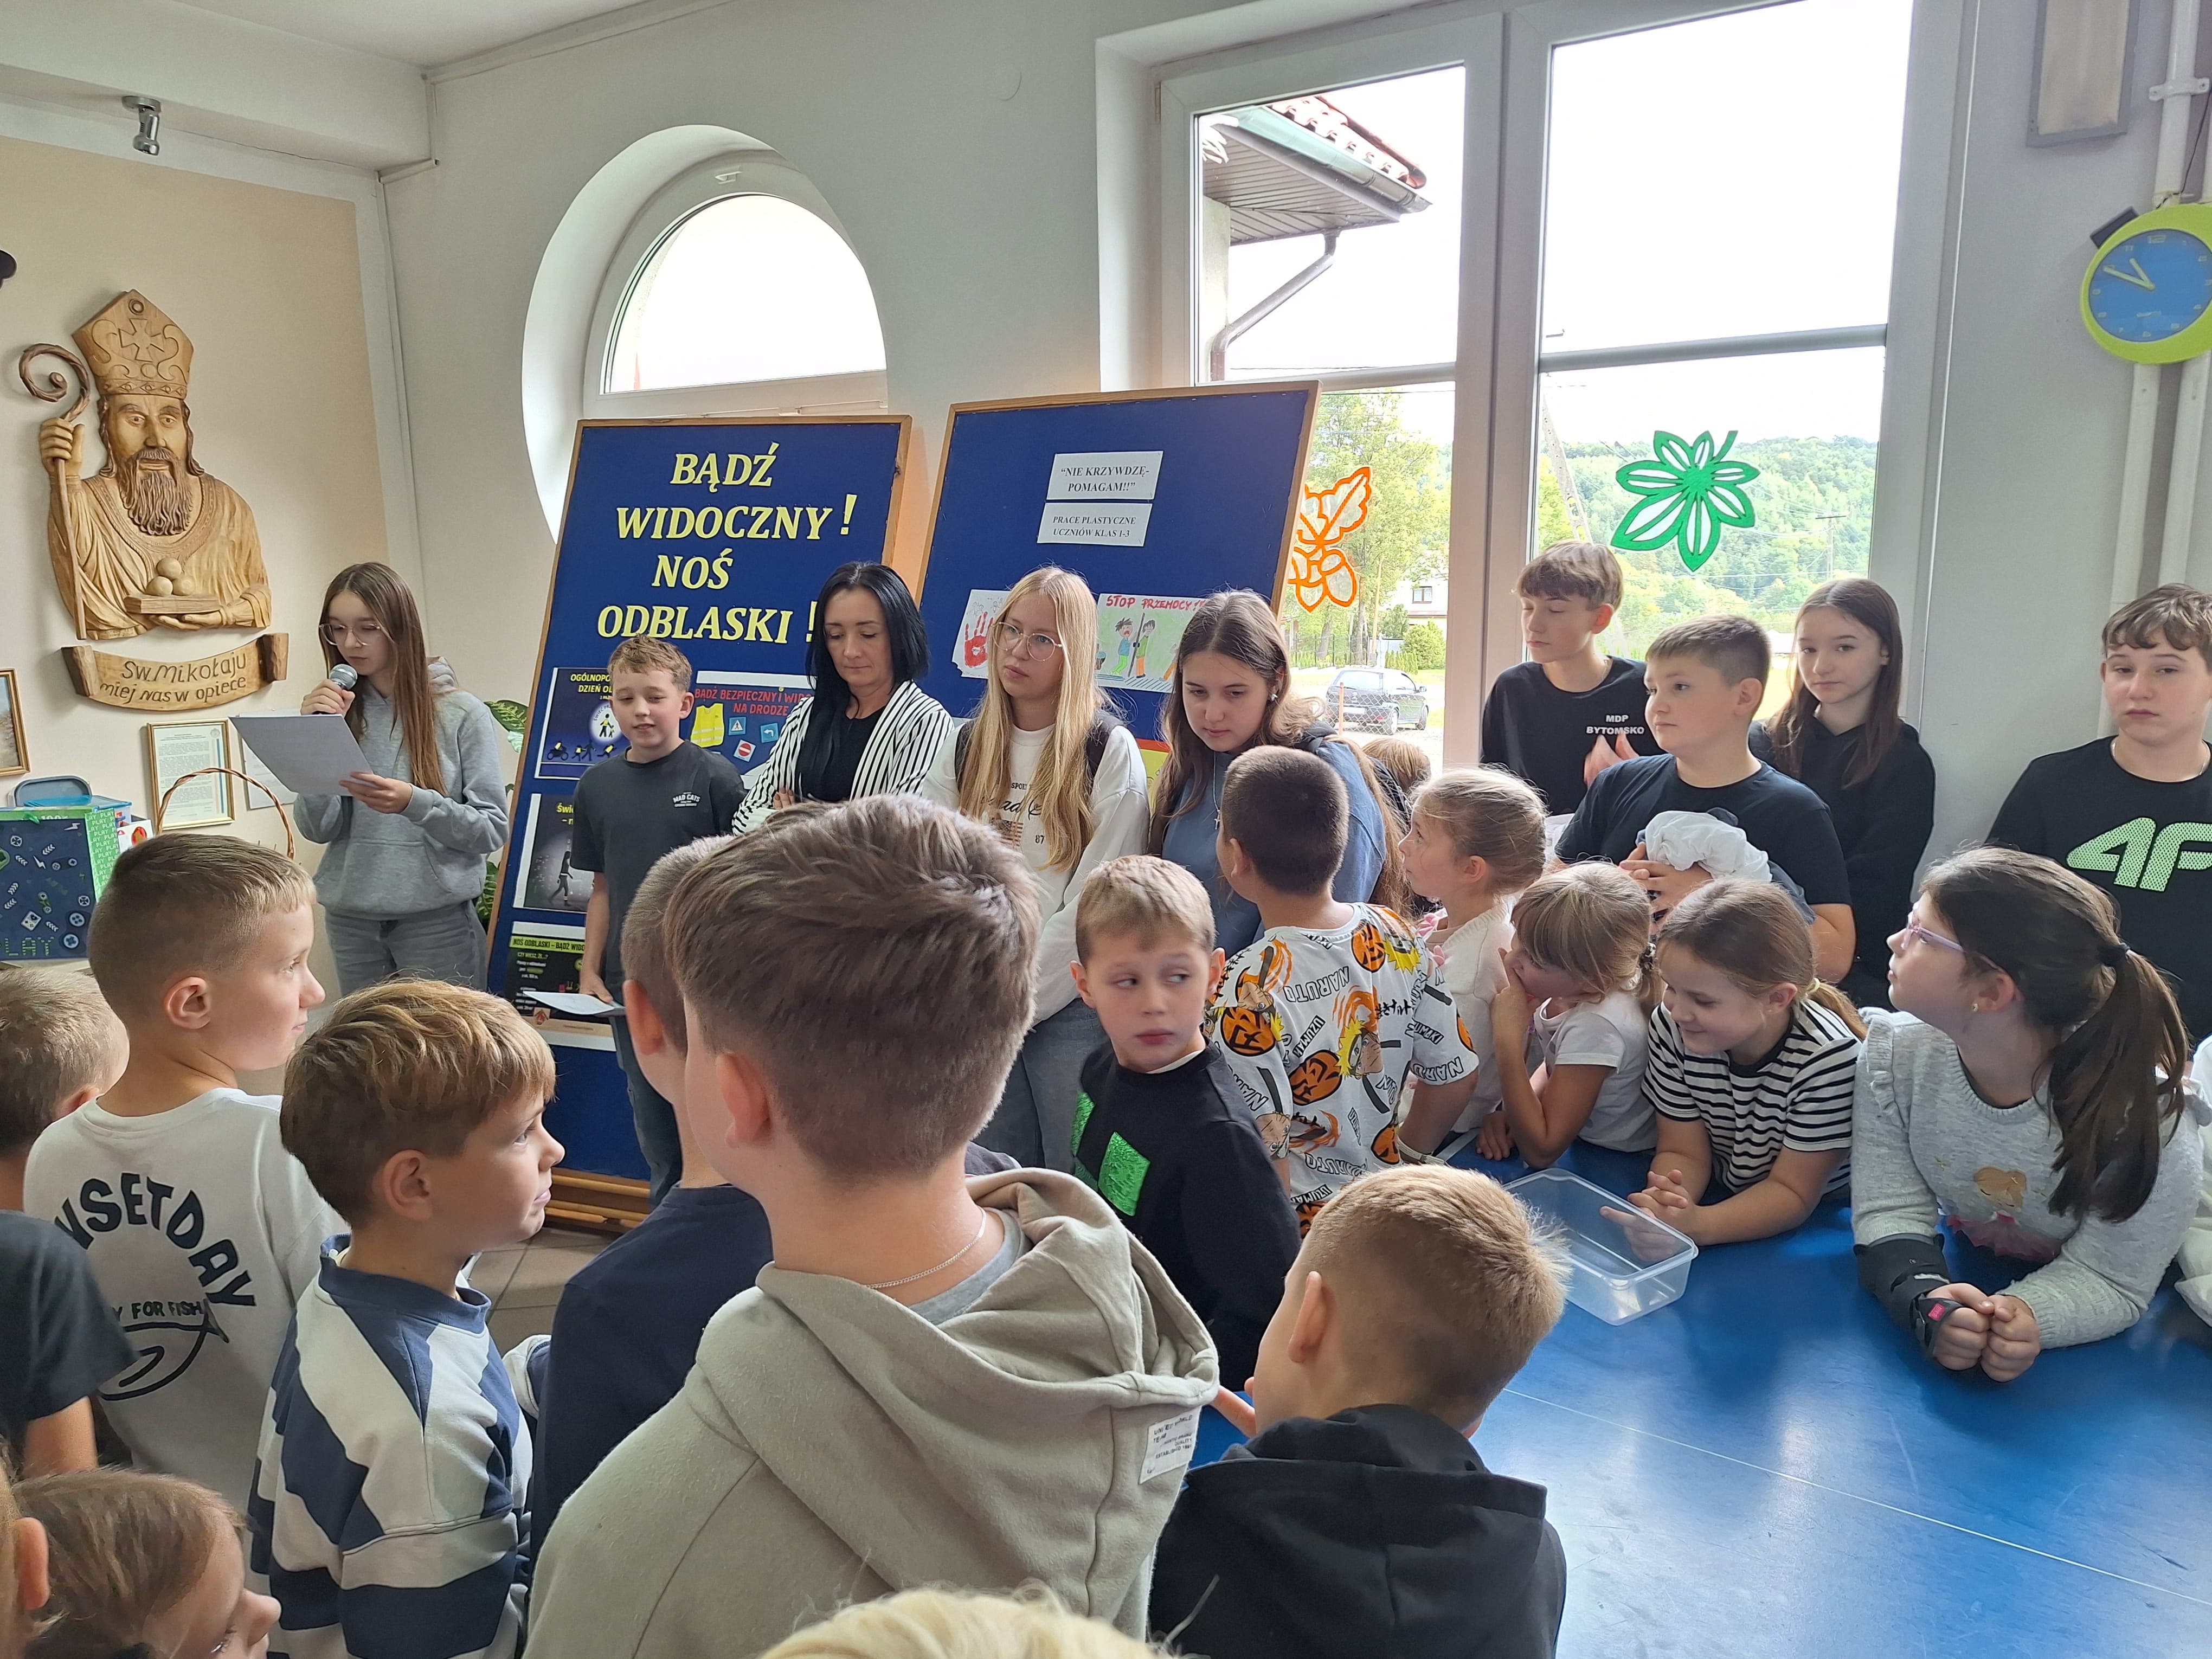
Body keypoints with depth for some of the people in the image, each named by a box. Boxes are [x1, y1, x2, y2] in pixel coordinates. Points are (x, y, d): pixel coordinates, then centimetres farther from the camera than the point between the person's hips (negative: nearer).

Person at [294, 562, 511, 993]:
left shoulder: (461, 715, -6)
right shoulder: (339, 711, 5)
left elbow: (492, 830, -7)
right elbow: (317, 829, 0)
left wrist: (415, 804, -23)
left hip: (438, 918, -3)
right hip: (351, 918, 3)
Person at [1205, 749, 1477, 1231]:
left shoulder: (1247, 992, -27)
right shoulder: (1395, 935, -8)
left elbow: (1264, 1160, -23)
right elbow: (1456, 1080, 1)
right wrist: (1393, 1166, 14)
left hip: (1298, 1220, -6)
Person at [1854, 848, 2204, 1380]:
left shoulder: (2142, 1112, -26)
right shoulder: (1896, 1052, -19)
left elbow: (2111, 1281, -19)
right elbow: (1889, 1212, -17)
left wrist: (2029, 1314, -40)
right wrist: (1929, 1301, -37)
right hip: (1962, 1279, 2)